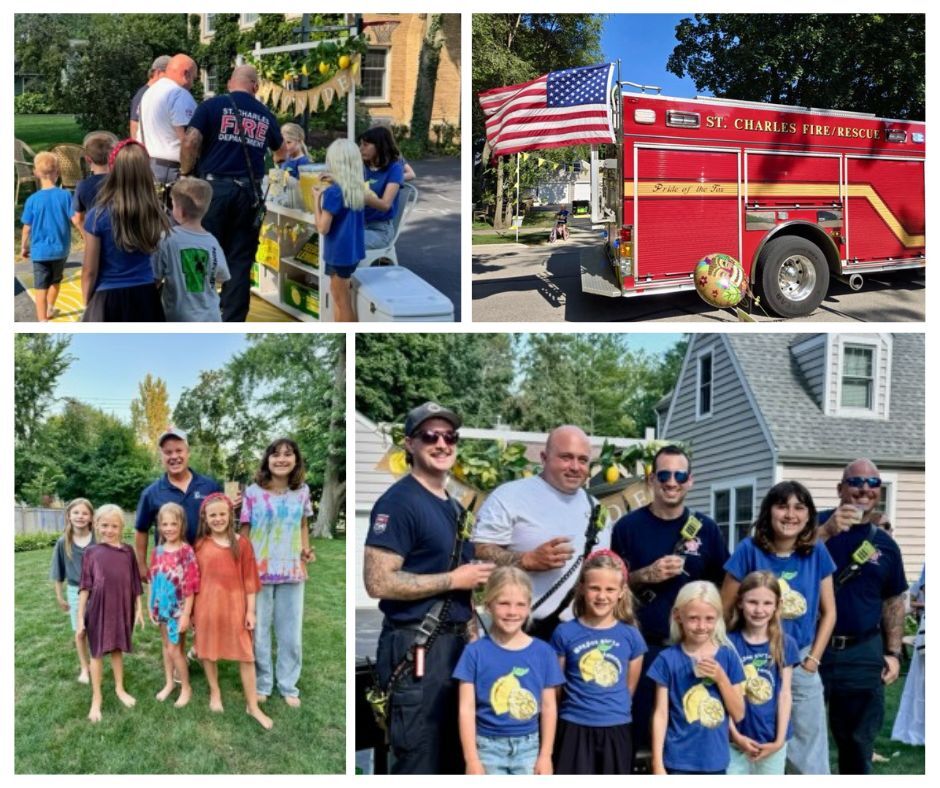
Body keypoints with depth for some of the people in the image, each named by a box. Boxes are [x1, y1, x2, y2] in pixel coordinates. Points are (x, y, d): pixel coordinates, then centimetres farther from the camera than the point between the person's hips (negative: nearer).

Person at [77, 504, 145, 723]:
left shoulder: (127, 551, 1)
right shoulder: (91, 552, -5)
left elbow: (134, 583, 6)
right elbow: (85, 586, -3)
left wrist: (139, 609, 7)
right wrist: (80, 616, -5)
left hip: (122, 608, 2)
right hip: (98, 609, -2)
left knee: (117, 649, 15)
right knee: (97, 652, 7)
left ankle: (120, 688, 33)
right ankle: (96, 698, 18)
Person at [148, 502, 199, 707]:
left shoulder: (186, 552, -16)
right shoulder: (157, 551, 1)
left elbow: (190, 586, -16)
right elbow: (153, 581, 9)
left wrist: (186, 614, -16)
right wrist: (151, 607, 9)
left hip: (178, 608, -6)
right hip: (162, 607, 6)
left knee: (174, 649, 0)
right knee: (166, 645, 17)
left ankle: (186, 687, 16)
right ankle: (169, 683, 32)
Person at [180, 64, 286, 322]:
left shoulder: (213, 105, 2)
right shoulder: (265, 115, 14)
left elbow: (191, 143, -10)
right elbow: (281, 151, 34)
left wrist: (186, 174, 5)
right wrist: (279, 159, 57)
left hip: (215, 188, -2)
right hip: (249, 192, 2)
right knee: (240, 262, 5)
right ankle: (232, 327, 6)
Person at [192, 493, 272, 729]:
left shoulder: (242, 543, -3)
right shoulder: (200, 545, 0)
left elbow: (249, 580, -1)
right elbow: (195, 581, 4)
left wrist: (251, 611, -3)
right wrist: (192, 610, 5)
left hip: (235, 605, -1)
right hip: (207, 605, 1)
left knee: (246, 656, 2)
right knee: (209, 651, 13)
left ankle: (253, 706, 10)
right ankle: (215, 694, 35)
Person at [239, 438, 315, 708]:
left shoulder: (302, 492, 1)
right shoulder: (253, 492, -6)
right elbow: (245, 531, -1)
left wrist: (306, 550, -5)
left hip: (292, 572, 2)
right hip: (259, 571, -2)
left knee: (291, 632, 9)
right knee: (258, 631, 8)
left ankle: (288, 686, 22)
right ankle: (262, 684, 23)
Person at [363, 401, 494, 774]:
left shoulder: (454, 506, 15)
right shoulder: (399, 501, -13)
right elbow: (378, 582, -22)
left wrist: (471, 633, 14)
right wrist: (453, 579, -17)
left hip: (455, 644, 9)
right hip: (416, 648, -9)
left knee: (454, 761, 17)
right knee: (419, 766, -3)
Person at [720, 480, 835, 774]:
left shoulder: (817, 553, -3)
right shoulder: (750, 549, -10)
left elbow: (828, 612, 6)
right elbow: (724, 611, -4)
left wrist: (812, 660, 0)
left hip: (801, 663, 2)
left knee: (809, 752, 6)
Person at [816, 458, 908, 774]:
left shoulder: (885, 544, 8)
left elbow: (894, 601, 14)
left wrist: (893, 653, 7)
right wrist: (826, 531, -25)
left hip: (863, 654, 3)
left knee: (858, 743, 12)